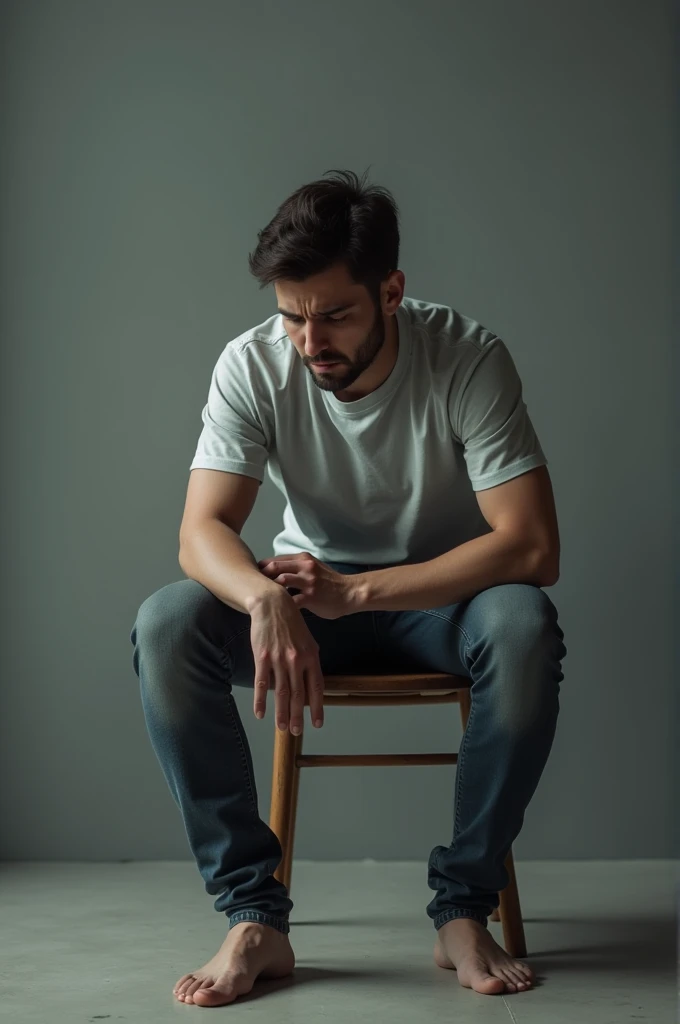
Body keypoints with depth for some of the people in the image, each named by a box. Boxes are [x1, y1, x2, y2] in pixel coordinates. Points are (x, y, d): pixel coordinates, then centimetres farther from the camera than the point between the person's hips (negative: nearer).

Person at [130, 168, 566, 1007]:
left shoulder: (468, 356, -21)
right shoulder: (252, 365, -14)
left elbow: (532, 547, -26)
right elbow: (203, 529, -20)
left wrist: (355, 590, -34)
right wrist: (268, 599, -44)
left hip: (442, 594, -2)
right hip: (315, 592, 2)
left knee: (524, 626, -36)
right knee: (164, 626, -26)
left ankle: (463, 908, -21)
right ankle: (254, 916, -21)